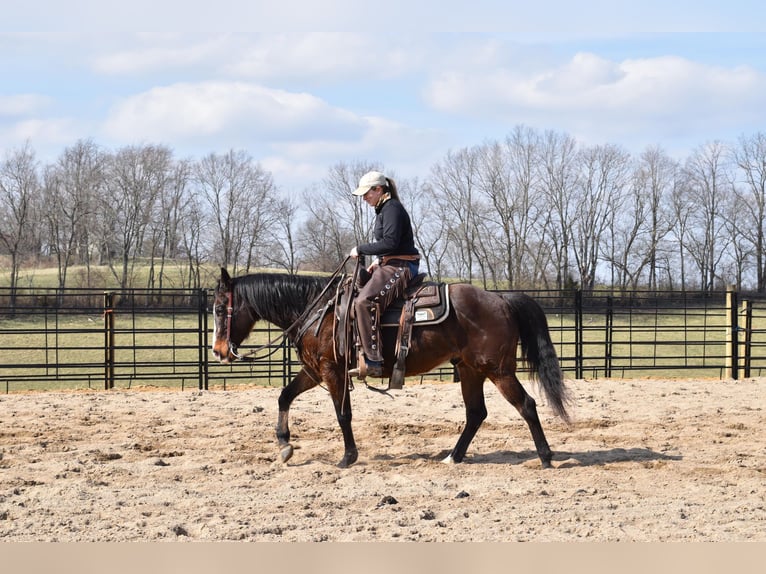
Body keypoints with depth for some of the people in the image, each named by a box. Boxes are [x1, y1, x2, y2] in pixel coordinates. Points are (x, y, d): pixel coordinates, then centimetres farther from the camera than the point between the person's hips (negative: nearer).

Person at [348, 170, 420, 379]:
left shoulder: (391, 209, -12)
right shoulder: (384, 209, 20)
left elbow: (390, 243, -22)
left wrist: (361, 249, -14)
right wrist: (379, 261, 13)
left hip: (400, 268, -12)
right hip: (390, 266, 12)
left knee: (365, 301, -29)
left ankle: (373, 361, -35)